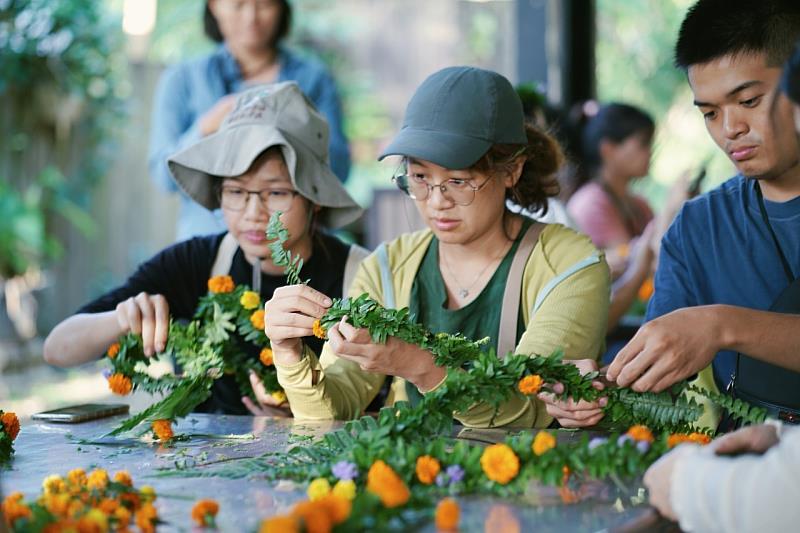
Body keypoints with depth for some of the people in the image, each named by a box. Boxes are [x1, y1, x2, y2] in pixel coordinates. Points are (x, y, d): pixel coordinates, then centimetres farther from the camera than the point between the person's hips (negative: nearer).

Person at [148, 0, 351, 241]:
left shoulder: (313, 78, 11)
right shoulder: (181, 80, 10)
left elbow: (338, 170, 4)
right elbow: (164, 175, 2)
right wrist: (208, 127, -13)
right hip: (208, 235, 0)